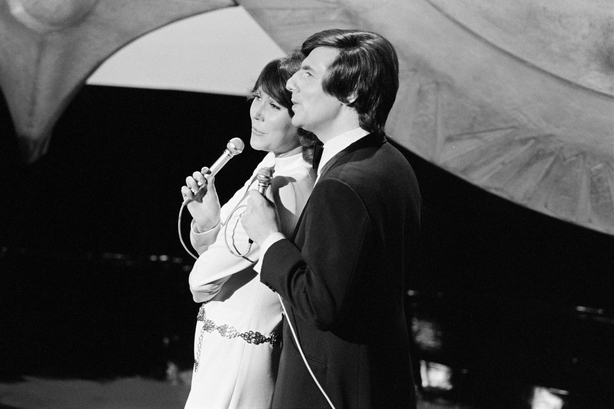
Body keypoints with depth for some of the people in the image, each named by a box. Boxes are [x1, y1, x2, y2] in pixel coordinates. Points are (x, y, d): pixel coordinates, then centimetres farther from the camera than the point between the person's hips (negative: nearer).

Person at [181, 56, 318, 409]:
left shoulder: (286, 186, -24)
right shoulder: (272, 166, 7)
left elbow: (203, 279, -19)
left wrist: (211, 220, -1)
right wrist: (206, 218, -7)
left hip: (238, 356, -9)